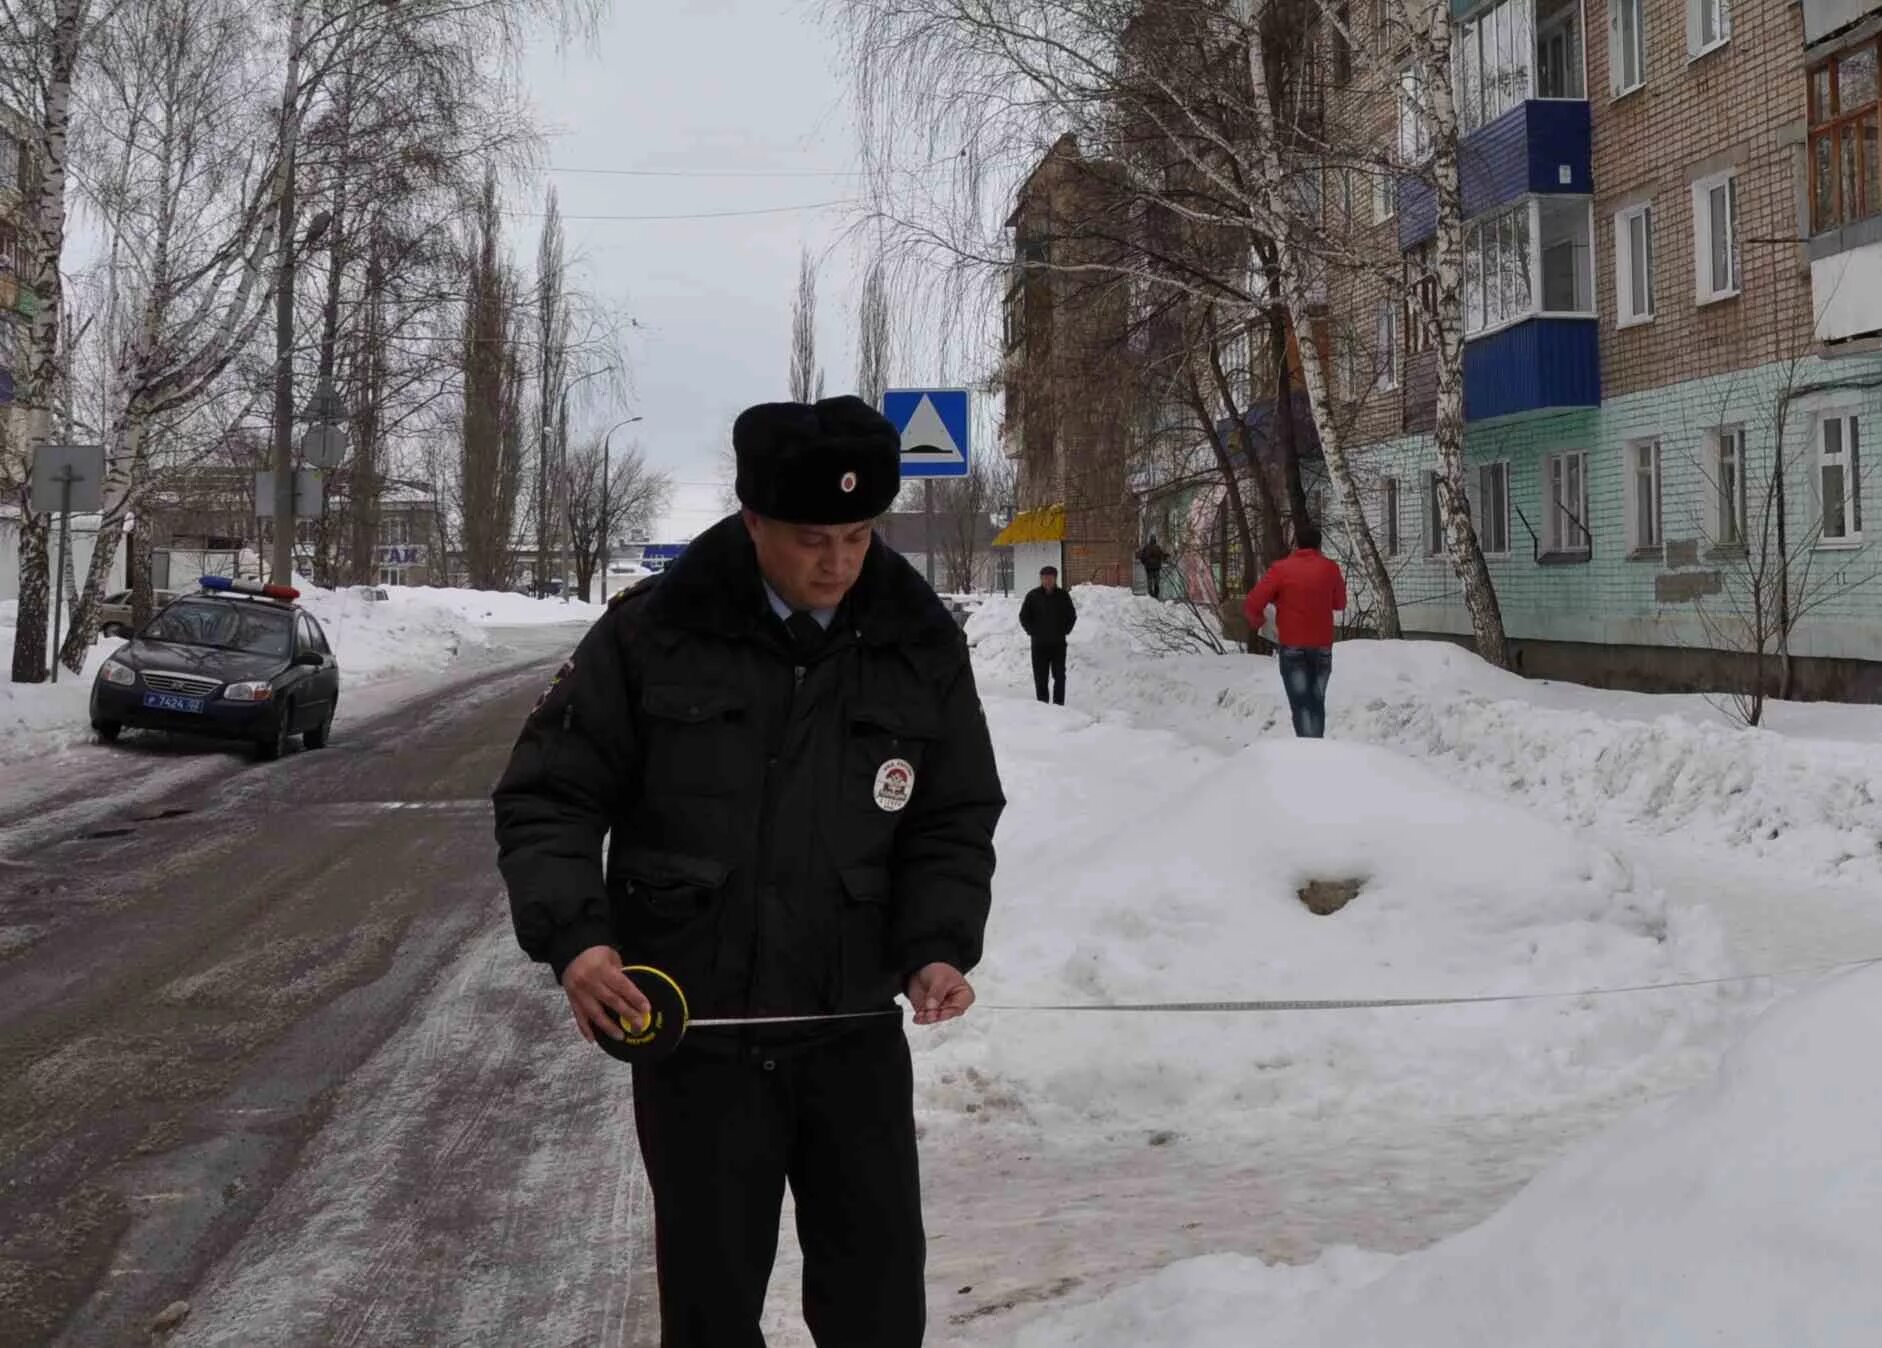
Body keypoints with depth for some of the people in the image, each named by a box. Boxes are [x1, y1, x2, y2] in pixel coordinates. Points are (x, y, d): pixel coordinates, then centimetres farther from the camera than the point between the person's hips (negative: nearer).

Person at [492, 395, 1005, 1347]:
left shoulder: (922, 647, -3)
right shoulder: (653, 635, -10)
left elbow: (954, 822, 4)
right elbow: (547, 797, -4)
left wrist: (940, 945, -13)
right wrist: (572, 934, -20)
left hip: (856, 1031, 2)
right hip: (692, 1032, -2)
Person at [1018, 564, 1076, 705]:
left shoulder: (1063, 596, 2)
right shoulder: (1033, 596, -1)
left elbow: (1072, 615, 13)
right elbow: (1023, 617, 7)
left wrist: (1065, 630, 4)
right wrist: (1032, 631, 0)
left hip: (1058, 643, 1)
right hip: (1039, 644, -1)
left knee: (1059, 675, 0)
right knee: (1040, 677, 2)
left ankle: (1059, 704, 6)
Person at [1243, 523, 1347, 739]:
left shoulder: (1281, 569, -5)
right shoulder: (1330, 568, 3)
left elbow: (1252, 605, -8)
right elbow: (1340, 604, 17)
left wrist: (1256, 622, 12)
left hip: (1292, 646, -3)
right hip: (1322, 646, 3)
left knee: (1300, 704, -6)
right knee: (1317, 703, 14)